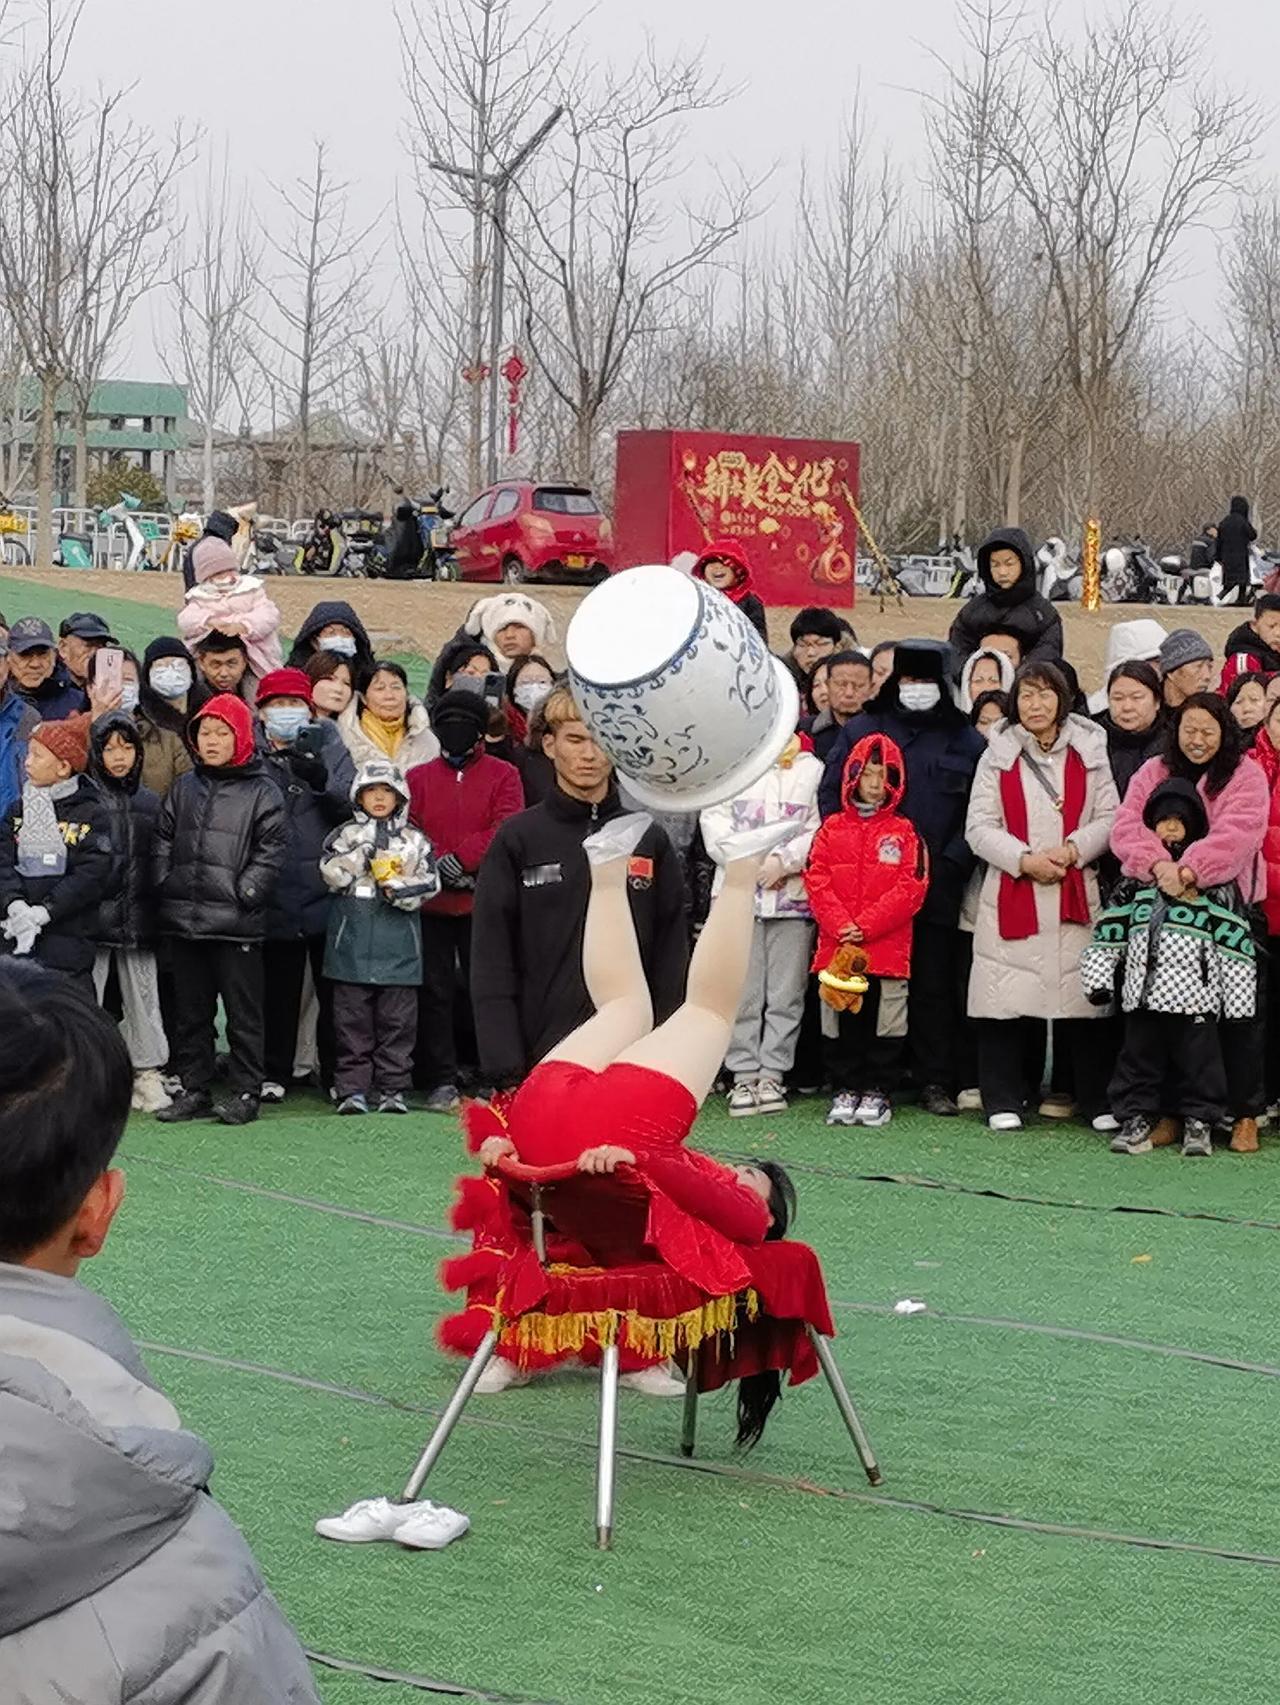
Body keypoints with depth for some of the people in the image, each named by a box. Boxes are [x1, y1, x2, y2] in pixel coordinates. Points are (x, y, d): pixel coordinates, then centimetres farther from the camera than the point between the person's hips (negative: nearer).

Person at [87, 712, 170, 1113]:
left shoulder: (149, 802, 12)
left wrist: (154, 912, 9)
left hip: (137, 920, 4)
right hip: (91, 916, -4)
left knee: (142, 998, 6)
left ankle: (148, 1075, 12)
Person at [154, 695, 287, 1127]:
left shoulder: (262, 792, -1)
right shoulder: (183, 788, 14)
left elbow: (271, 849, -6)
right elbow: (163, 842, 16)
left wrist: (244, 892, -13)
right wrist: (165, 885, 3)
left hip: (237, 923, -5)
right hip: (183, 919, 5)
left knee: (243, 1011, -1)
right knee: (190, 1010, 10)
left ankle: (245, 1092, 5)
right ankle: (194, 1090, 17)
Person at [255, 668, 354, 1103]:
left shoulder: (329, 748, 7)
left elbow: (353, 806, -5)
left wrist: (322, 781, -23)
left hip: (327, 888, 1)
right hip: (275, 897, -1)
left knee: (333, 987, 6)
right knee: (277, 989, 5)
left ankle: (337, 1073, 15)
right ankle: (274, 1074, 15)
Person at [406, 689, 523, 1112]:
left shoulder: (503, 775, 7)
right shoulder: (418, 778, 11)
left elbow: (506, 830, -7)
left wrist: (459, 858, -15)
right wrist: (441, 869, -12)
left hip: (483, 903, -1)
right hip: (432, 903, 1)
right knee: (436, 991, 1)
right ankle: (441, 1081, 5)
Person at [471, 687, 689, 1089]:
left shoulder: (650, 842, 9)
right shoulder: (517, 840, 3)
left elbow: (672, 957, 10)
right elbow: (491, 961, 0)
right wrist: (504, 1065, -8)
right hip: (544, 1052, -2)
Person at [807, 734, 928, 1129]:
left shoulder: (904, 832, 2)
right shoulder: (832, 827, 8)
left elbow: (912, 887, -6)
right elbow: (816, 879, 1)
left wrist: (866, 926, -13)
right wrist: (840, 927, -12)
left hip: (887, 947, -2)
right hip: (837, 947, 2)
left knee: (884, 1020, 2)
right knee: (841, 1021, 6)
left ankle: (879, 1092, 11)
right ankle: (846, 1089, 16)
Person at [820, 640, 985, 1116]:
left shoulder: (966, 741, 9)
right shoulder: (861, 731, 9)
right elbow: (831, 794, 6)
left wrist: (951, 863, -8)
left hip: (938, 885, 0)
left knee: (935, 983, 2)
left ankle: (935, 1081, 7)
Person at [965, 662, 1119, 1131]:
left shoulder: (1088, 753, 9)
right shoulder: (998, 756, 7)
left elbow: (1109, 818, 5)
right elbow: (979, 827, 1)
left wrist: (1072, 850, -12)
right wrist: (1025, 859, -11)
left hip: (1076, 894, 0)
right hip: (1011, 894, 0)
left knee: (1081, 997, 0)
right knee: (1008, 1004, -3)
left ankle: (1097, 1101, 8)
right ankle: (1003, 1101, 6)